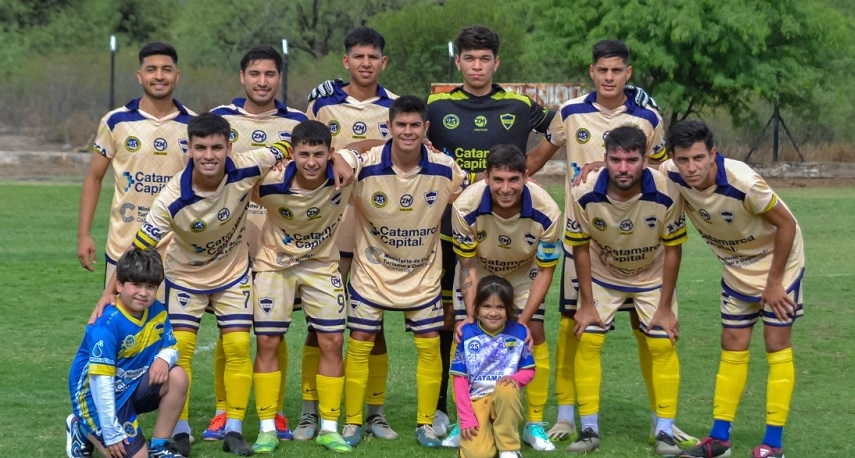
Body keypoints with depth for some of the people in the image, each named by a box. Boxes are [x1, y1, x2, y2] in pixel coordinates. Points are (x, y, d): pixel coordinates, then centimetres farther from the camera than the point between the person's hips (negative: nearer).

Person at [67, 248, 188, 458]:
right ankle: (84, 430, 13)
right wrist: (112, 433, -28)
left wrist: (164, 359, -24)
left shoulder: (157, 312, -6)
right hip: (98, 395, -7)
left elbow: (171, 347, 4)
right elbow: (100, 379, -28)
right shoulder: (107, 324, -27)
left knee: (177, 377, -18)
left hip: (133, 387, 7)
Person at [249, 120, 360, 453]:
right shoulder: (270, 181, -29)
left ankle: (329, 428, 12)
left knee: (332, 342, 0)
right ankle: (267, 429, 9)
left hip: (322, 264, 2)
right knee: (267, 342, -3)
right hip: (276, 263, -2)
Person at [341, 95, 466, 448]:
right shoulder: (364, 166, -19)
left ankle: (426, 423, 15)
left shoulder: (445, 169, -12)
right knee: (360, 343, 1)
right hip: (372, 272, -1)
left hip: (424, 273, 1)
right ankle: (352, 423, 14)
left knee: (430, 345, 2)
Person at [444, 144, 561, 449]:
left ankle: (535, 424, 4)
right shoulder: (466, 207, -35)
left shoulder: (546, 212, -34)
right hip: (479, 271, 0)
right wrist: (470, 316, -27)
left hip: (523, 274, 0)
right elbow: (468, 266, -20)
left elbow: (545, 270, -20)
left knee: (534, 334, -9)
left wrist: (524, 319, -26)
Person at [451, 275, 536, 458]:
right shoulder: (467, 334, -3)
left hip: (507, 400, 1)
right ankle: (484, 431, 13)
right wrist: (466, 419, -9)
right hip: (475, 401, -1)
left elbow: (530, 371, 7)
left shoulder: (518, 333, -1)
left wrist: (515, 378, -18)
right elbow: (460, 378, -1)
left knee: (506, 390, -37)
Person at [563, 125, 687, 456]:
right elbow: (580, 247, -13)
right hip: (602, 275, 1)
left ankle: (665, 431, 2)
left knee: (663, 344, -9)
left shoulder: (666, 194, -31)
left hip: (653, 276, -1)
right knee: (587, 340, -8)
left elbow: (672, 248, -16)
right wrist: (587, 304, -11)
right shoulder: (584, 194, -28)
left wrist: (665, 307, -13)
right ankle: (589, 429, 2)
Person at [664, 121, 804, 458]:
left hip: (777, 259, -5)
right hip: (736, 266, 5)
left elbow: (786, 224, -24)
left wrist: (774, 282, -18)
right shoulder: (671, 176, -22)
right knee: (733, 347, 9)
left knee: (777, 344, -5)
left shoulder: (743, 183, -36)